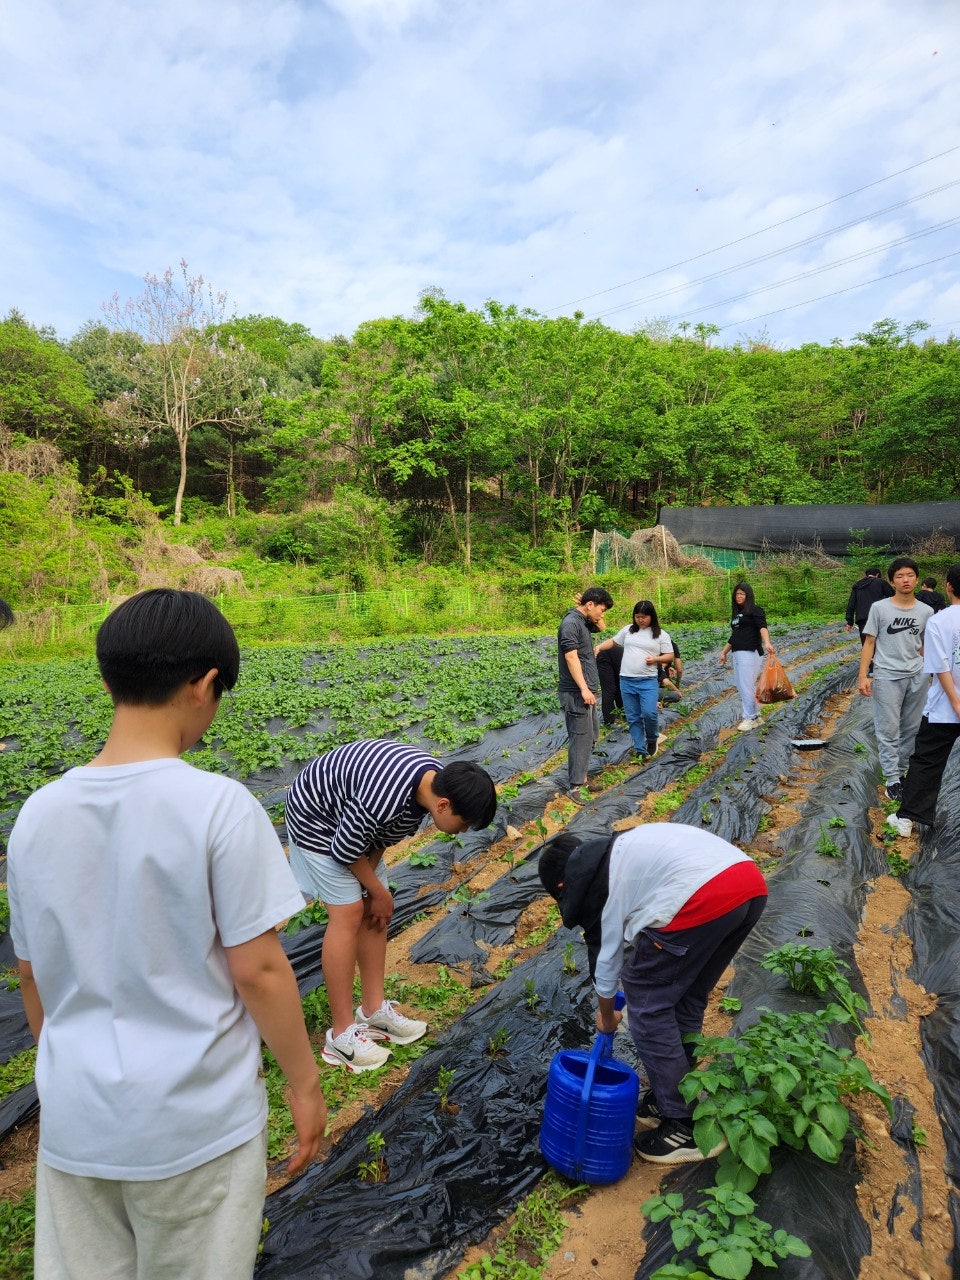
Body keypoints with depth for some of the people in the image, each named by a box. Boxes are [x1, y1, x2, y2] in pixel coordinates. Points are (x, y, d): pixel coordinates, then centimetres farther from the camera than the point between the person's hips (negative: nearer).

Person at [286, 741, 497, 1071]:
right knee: (348, 914, -8)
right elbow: (344, 850, -23)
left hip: (356, 819, 8)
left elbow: (384, 838, 0)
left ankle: (374, 1008, 22)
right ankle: (342, 1033, 4)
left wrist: (372, 890, -5)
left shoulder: (436, 780, -13)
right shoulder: (384, 799, -40)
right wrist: (378, 892, -9)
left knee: (374, 910, 8)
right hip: (317, 818, -8)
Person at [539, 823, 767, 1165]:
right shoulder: (617, 851, 30)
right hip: (752, 884, 9)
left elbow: (604, 958, 18)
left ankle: (685, 1125, 18)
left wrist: (607, 1019, 35)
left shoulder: (586, 883, 9)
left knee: (647, 1002, 11)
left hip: (705, 897, -9)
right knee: (687, 998, 24)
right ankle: (669, 1099, 37)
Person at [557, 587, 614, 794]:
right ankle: (576, 786, 0)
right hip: (576, 693, -10)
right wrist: (584, 689, -23)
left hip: (586, 691, 10)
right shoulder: (571, 623, -15)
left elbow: (601, 627, 33)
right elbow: (571, 658, -20)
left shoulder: (584, 621, 13)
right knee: (581, 738, -6)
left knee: (592, 736, 16)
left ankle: (580, 776, 26)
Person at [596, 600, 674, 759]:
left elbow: (670, 656, 5)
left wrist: (655, 659, -13)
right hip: (626, 681, 3)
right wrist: (598, 647, 3)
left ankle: (651, 740, 13)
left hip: (648, 681, -3)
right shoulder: (628, 630, 9)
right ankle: (640, 750, 15)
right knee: (633, 718, 5)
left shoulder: (661, 634, 2)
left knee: (649, 713, -18)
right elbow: (613, 641, 20)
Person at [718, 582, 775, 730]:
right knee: (741, 688, 8)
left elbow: (762, 627, -20)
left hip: (750, 653, -9)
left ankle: (750, 718, -2)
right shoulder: (736, 613, 21)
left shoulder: (755, 610, -3)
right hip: (737, 654, 9)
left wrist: (767, 643, -36)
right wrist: (724, 652, 29)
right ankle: (757, 716, 17)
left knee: (747, 686, -9)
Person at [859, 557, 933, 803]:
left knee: (912, 728, 10)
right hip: (887, 677, -3)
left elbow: (924, 647, 14)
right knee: (888, 729, -1)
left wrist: (931, 675, 17)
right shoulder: (879, 608, -4)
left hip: (918, 677, 4)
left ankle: (900, 770, 24)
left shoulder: (926, 612, 4)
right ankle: (892, 779, 5)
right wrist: (863, 676, -6)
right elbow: (869, 643, -1)